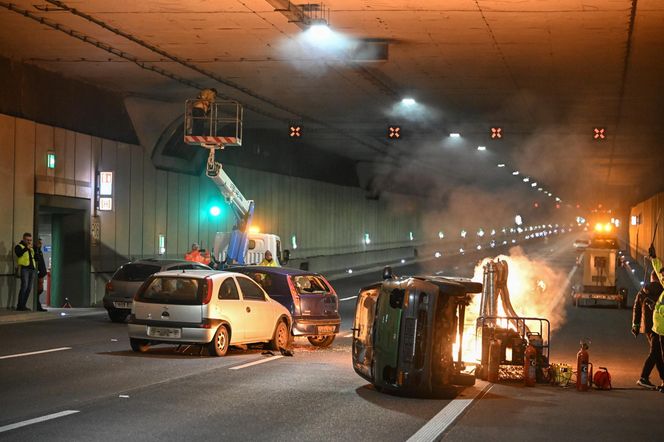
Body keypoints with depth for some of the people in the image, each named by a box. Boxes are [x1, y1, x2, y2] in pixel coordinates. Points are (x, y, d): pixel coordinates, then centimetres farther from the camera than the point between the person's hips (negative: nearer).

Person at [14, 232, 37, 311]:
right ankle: (20, 306, -15)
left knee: (29, 288, 3)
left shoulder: (31, 248, 24)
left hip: (31, 269, 7)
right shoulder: (19, 246, 3)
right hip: (24, 268, -7)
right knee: (24, 286, -17)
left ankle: (23, 305, 8)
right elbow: (19, 254, -16)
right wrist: (26, 248, -17)